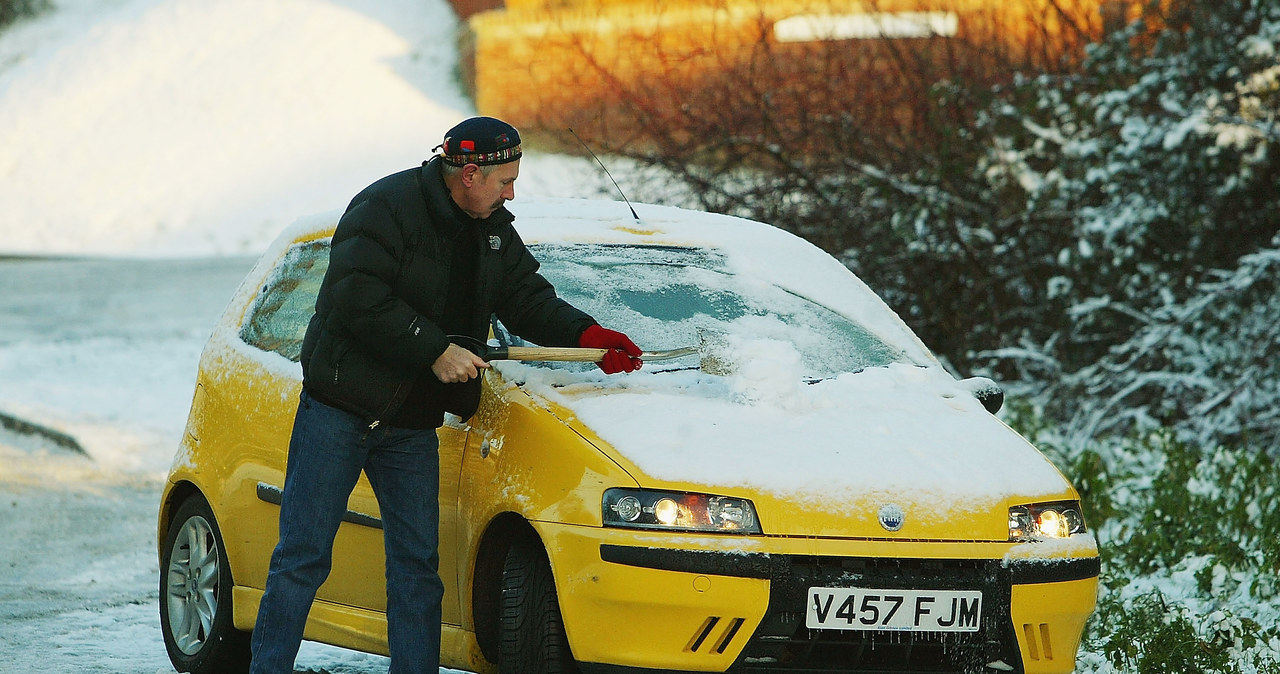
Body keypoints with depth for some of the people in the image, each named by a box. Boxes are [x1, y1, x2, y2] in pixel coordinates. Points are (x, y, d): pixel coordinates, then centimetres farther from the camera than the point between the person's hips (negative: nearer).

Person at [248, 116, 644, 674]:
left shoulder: (493, 230, 9)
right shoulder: (386, 207, -15)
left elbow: (527, 297, 9)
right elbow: (357, 298, -23)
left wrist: (586, 335, -8)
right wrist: (434, 351, -23)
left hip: (413, 427, 7)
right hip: (338, 412, -7)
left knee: (417, 565, 5)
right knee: (302, 558, -3)